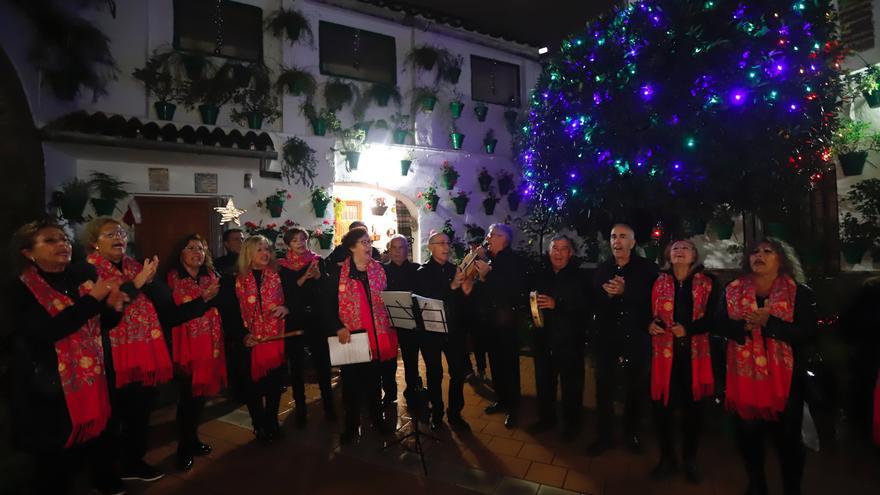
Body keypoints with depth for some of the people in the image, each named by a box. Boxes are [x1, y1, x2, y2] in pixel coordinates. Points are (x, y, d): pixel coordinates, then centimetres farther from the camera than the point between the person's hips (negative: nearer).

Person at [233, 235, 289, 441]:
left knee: (275, 382, 7)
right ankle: (259, 425, 25)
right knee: (253, 383, 6)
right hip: (251, 341, 0)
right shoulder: (238, 279, 1)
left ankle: (271, 422, 28)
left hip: (276, 338, 1)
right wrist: (242, 335, -7)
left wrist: (286, 308, -16)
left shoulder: (278, 276, 2)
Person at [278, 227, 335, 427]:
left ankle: (328, 406, 14)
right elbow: (285, 293, -6)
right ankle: (300, 409, 21)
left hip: (316, 318, 0)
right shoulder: (283, 266, 4)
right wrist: (303, 279, -17)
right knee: (296, 365, 7)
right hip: (294, 321, 1)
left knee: (322, 362, 0)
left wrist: (318, 276, -18)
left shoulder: (317, 261, 5)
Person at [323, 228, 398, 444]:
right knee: (351, 381, 8)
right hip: (351, 336, -2)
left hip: (377, 334, 2)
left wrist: (390, 325, -4)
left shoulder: (379, 269, 4)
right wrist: (338, 328, -16)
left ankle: (377, 417, 34)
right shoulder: (338, 273, -4)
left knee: (374, 379, 16)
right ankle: (351, 424, 25)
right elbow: (329, 305, -3)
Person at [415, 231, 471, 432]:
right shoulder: (422, 272, -6)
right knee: (434, 374, 10)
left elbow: (462, 297, 6)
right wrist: (451, 286, -27)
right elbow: (426, 299, -19)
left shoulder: (455, 269, 4)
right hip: (431, 330, -3)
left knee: (458, 372, 8)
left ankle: (455, 413, 25)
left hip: (454, 329, 3)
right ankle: (436, 413, 28)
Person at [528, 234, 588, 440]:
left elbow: (584, 306, -15)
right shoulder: (542, 275, 8)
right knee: (543, 381, 15)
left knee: (571, 385, 7)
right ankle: (546, 419, 35)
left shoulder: (579, 276, -6)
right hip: (544, 338, 4)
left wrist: (556, 304, -24)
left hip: (569, 340, -4)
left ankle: (571, 424, 28)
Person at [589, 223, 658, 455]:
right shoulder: (602, 269, 5)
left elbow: (653, 299, -14)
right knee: (604, 386, 5)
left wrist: (625, 291, -26)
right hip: (607, 336, 2)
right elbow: (592, 301, 2)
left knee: (636, 387, 14)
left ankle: (632, 433, 35)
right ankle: (604, 436, 20)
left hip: (636, 336, -1)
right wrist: (606, 293, -19)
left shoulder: (647, 268, -4)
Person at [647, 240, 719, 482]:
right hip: (664, 351, 0)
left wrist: (688, 329, -17)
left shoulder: (708, 283, 5)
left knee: (693, 407, 9)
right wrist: (650, 325, -11)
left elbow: (713, 317, -3)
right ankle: (667, 457, 23)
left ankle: (690, 460, 30)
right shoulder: (658, 282, 8)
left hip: (694, 352, 0)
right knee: (662, 406, 1)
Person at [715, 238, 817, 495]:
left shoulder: (799, 293, -4)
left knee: (787, 436, 10)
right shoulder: (733, 290, 3)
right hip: (744, 375, 2)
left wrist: (769, 323, -24)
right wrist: (744, 325, -20)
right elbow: (720, 324, -3)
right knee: (747, 433, 14)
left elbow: (807, 333, -13)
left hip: (785, 377, -2)